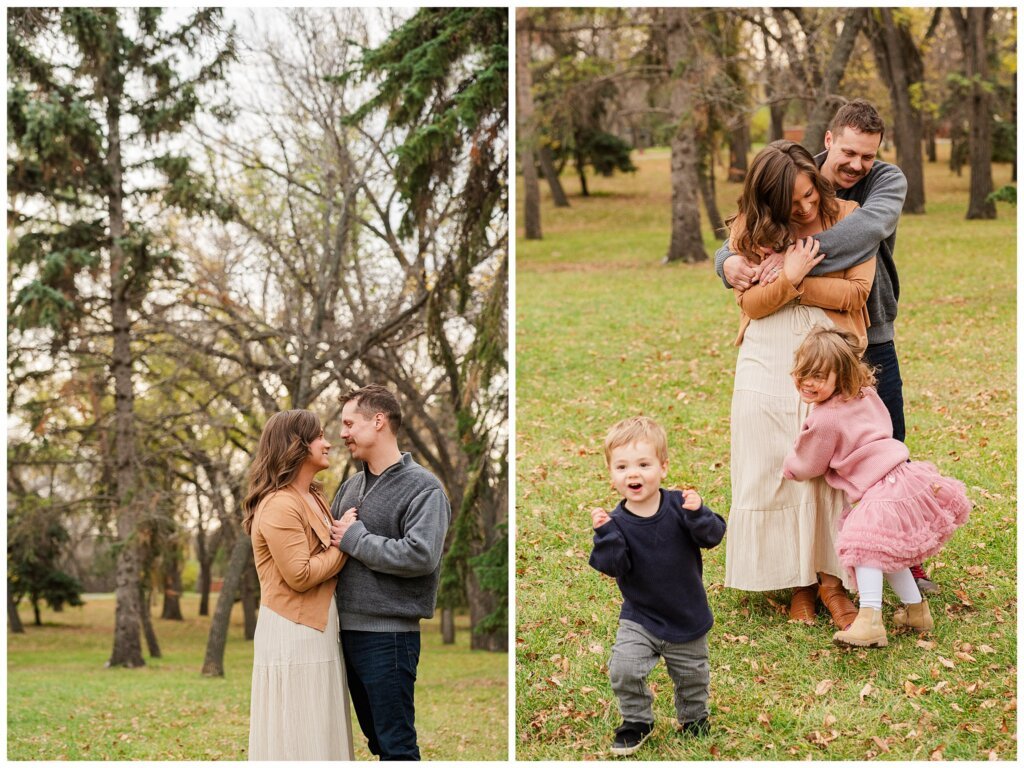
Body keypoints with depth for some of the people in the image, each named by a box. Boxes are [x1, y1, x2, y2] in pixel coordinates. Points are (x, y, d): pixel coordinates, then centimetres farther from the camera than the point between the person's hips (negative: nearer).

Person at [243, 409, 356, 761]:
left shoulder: (314, 498, 15)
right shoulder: (280, 506, -16)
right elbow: (301, 575, -19)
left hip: (317, 630, 10)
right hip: (293, 635, -10)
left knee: (320, 735, 11)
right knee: (296, 739, -5)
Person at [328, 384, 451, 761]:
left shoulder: (423, 487, -10)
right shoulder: (351, 486, 13)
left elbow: (421, 556, -23)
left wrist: (355, 537, -15)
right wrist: (335, 531, -3)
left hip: (389, 635, -7)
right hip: (348, 628, 7)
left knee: (396, 744, -1)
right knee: (375, 737, 16)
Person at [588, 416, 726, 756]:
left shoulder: (678, 505, -15)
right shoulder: (617, 521, -15)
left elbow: (713, 535, -20)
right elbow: (614, 567, -20)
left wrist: (697, 514, -38)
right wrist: (605, 534, -33)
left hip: (687, 618, 1)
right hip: (640, 618, -1)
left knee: (693, 677, 18)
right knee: (623, 668, -20)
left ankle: (694, 717, 48)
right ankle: (637, 721, 6)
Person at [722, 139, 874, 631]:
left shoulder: (847, 217, 0)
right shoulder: (750, 228, 3)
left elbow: (856, 291, -7)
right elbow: (749, 303, -2)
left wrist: (788, 281, -12)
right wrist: (790, 277, -19)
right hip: (769, 359, 1)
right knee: (776, 468, -1)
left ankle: (829, 579, 2)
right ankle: (797, 581, 7)